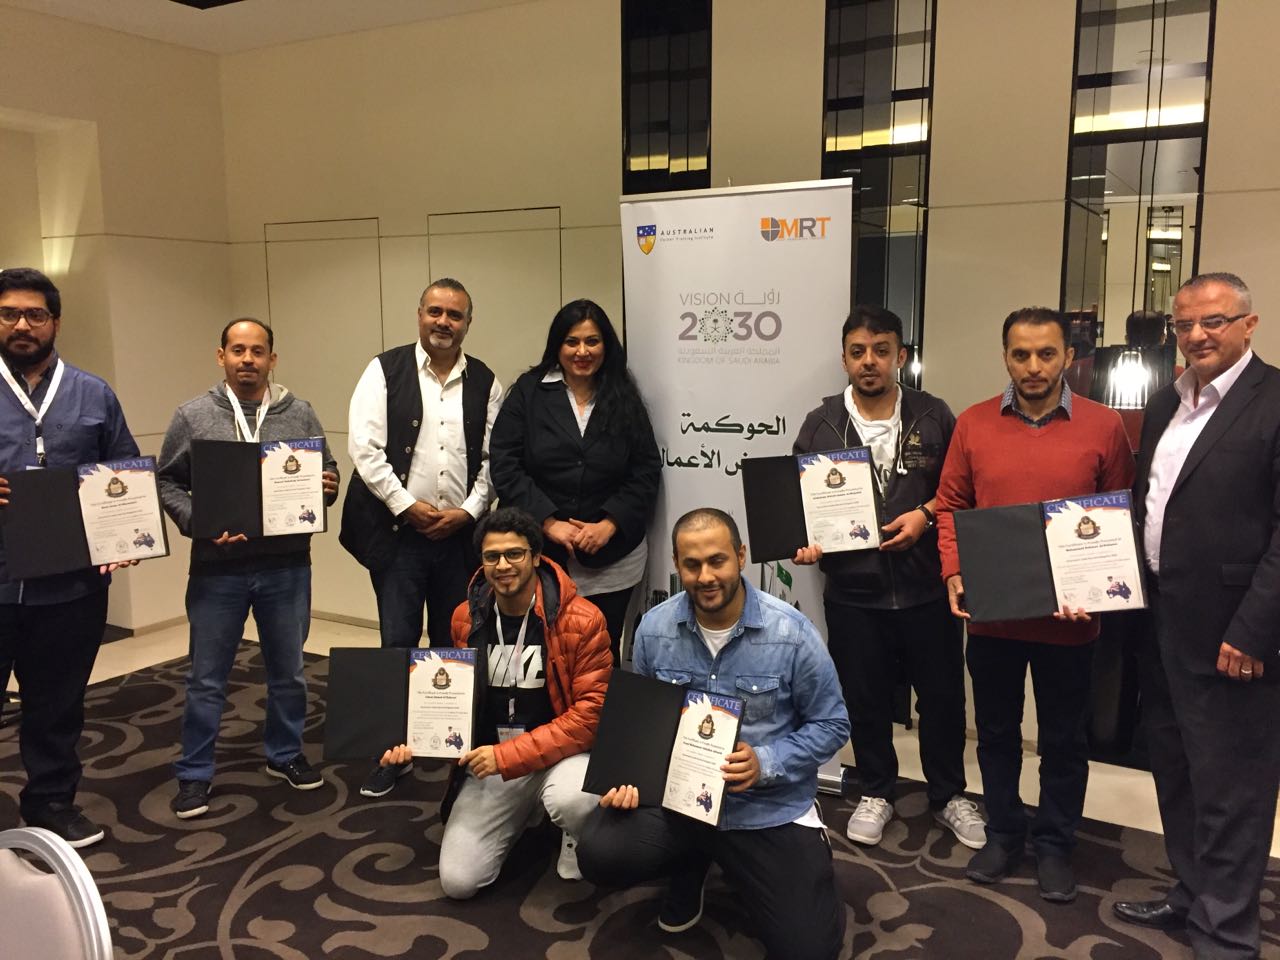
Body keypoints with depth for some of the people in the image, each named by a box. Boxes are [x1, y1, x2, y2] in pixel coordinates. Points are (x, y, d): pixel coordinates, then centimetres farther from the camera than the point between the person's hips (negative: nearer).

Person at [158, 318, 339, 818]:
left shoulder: (299, 414, 2)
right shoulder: (192, 415, -1)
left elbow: (326, 470, 10)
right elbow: (167, 483, 2)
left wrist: (328, 485, -13)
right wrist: (199, 523, -14)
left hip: (286, 565, 2)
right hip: (217, 568, -1)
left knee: (288, 671, 15)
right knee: (206, 679, 9)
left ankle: (286, 754, 35)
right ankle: (194, 774, 25)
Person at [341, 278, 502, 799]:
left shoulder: (485, 383, 6)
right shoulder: (385, 370, -1)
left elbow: (493, 457, 5)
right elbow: (365, 446, -7)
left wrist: (468, 510, -6)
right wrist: (408, 506, -10)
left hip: (460, 533, 2)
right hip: (400, 530, -2)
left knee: (454, 641, 12)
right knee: (398, 640, 2)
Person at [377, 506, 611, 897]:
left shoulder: (581, 619, -17)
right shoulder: (466, 618, 0)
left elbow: (591, 712, -18)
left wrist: (508, 756, -24)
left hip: (561, 751, -4)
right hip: (489, 760, 4)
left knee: (571, 801, -38)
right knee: (458, 881, -6)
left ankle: (580, 838, 3)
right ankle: (524, 810, 24)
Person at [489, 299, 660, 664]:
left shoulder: (626, 400, 7)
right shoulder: (528, 393, 2)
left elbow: (646, 472, 3)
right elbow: (505, 466, -4)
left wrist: (608, 525, -9)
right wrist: (549, 523, -12)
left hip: (611, 560, 1)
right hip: (539, 553, -1)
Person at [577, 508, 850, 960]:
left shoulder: (792, 633, -17)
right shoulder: (654, 628, -7)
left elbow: (831, 725, -8)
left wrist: (767, 764, -22)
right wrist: (630, 774, -11)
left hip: (771, 809, -2)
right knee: (599, 854, -21)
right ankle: (690, 867, 13)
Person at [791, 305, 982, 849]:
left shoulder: (934, 417, 0)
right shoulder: (821, 425, 1)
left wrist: (926, 514, -13)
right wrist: (803, 540, -13)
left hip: (926, 588, 0)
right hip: (853, 592, 0)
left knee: (942, 696, 11)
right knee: (864, 699, 13)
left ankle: (948, 795, 33)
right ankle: (876, 793, 34)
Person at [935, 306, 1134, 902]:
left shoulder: (1104, 427, -4)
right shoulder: (973, 425, -1)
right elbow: (950, 506, 4)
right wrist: (954, 574, -9)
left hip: (1068, 617, -1)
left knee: (1065, 739, 14)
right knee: (996, 732, 16)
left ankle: (1054, 844, 33)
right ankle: (1003, 835, 35)